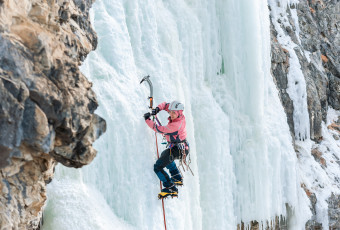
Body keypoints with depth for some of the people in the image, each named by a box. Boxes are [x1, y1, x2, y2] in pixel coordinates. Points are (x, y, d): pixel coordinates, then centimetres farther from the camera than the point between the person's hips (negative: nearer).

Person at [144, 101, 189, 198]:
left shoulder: (176, 125, -30)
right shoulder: (178, 115, -4)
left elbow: (159, 129, -21)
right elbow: (165, 105, 10)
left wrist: (147, 120, -12)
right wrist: (157, 109, -10)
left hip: (176, 149, -10)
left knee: (158, 167, -14)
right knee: (165, 155, 39)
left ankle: (171, 188, -22)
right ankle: (177, 178, 37)